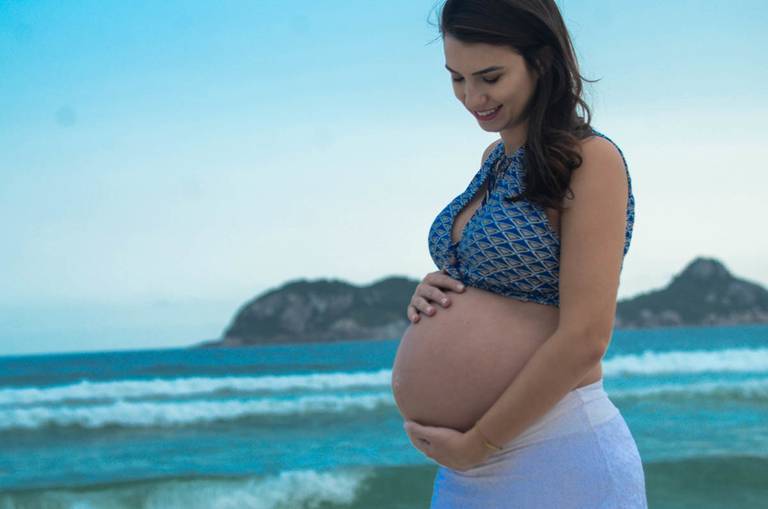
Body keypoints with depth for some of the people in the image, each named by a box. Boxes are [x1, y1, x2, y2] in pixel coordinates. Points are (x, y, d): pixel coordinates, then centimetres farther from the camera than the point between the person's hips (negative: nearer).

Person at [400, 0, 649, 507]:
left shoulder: (591, 160, -13)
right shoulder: (496, 158, 10)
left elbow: (585, 338, -19)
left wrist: (478, 443, -13)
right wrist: (429, 294, -1)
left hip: (560, 453, -7)